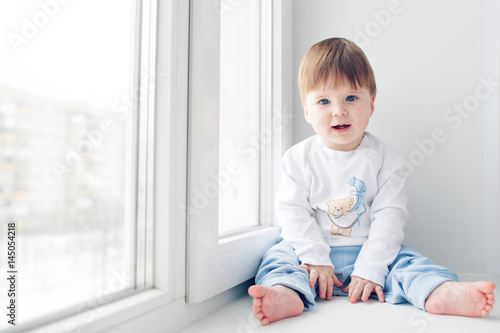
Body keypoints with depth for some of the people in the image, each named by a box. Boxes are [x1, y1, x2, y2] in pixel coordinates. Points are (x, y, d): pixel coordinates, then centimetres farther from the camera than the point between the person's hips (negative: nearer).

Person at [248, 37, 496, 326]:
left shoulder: (385, 158, -3)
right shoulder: (298, 158, -2)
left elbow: (389, 216, -9)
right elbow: (293, 212, -6)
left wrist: (369, 269, -17)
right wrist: (315, 259, -16)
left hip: (369, 253, 1)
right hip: (313, 252, 0)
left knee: (406, 260, -20)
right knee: (279, 256, -23)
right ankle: (287, 294, -49)